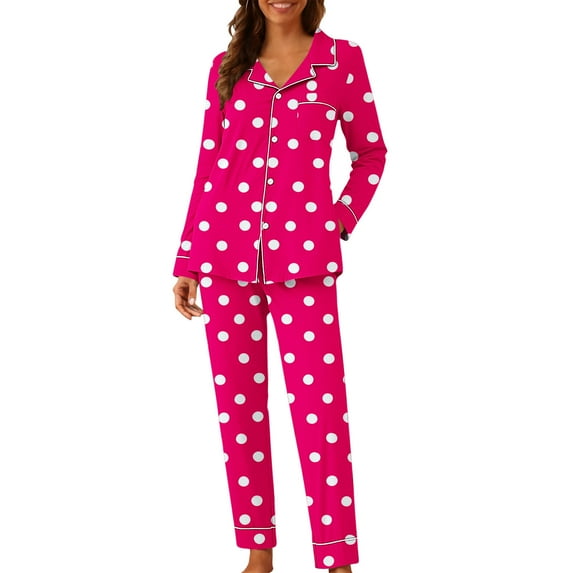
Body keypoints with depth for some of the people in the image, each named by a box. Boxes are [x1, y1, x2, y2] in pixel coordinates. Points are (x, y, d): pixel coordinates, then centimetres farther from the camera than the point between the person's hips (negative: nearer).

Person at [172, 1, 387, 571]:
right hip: (226, 254, 2)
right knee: (238, 405, 6)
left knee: (320, 406, -5)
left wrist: (340, 221, 1)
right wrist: (185, 263, 9)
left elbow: (370, 152, 13)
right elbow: (209, 166, 11)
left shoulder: (341, 59, 5)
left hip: (304, 261, -2)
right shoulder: (228, 67, 10)